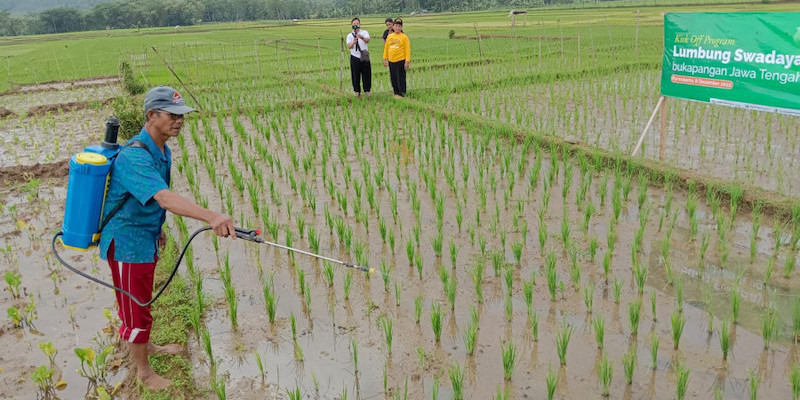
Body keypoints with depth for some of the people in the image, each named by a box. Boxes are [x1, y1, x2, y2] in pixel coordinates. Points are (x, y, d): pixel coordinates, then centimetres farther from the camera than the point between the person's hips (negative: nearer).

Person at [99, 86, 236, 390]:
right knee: (136, 308, 8)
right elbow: (165, 199, -46)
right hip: (127, 242, -9)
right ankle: (143, 371, 27)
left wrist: (157, 228, 23)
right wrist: (211, 217, -58)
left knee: (141, 300, 27)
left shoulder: (163, 151, 1)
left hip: (146, 237, 9)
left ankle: (145, 346, 49)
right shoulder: (134, 157, -30)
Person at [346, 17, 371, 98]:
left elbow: (367, 40, -17)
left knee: (366, 74, 5)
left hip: (364, 56, 0)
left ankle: (367, 90, 18)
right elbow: (349, 46, -8)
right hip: (355, 57, 0)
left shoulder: (364, 32, 4)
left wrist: (362, 37, -39)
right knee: (355, 75, 3)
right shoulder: (350, 35, 6)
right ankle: (357, 91, 14)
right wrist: (353, 42, -30)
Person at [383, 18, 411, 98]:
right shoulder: (389, 36, 10)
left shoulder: (404, 37, -3)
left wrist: (407, 61, -13)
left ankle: (402, 93, 7)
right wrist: (385, 59, 11)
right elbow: (386, 48, 15)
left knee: (401, 78, -2)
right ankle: (396, 92, 20)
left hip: (400, 61, -5)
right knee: (393, 78, 9)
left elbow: (407, 50, -6)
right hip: (391, 61, 5)